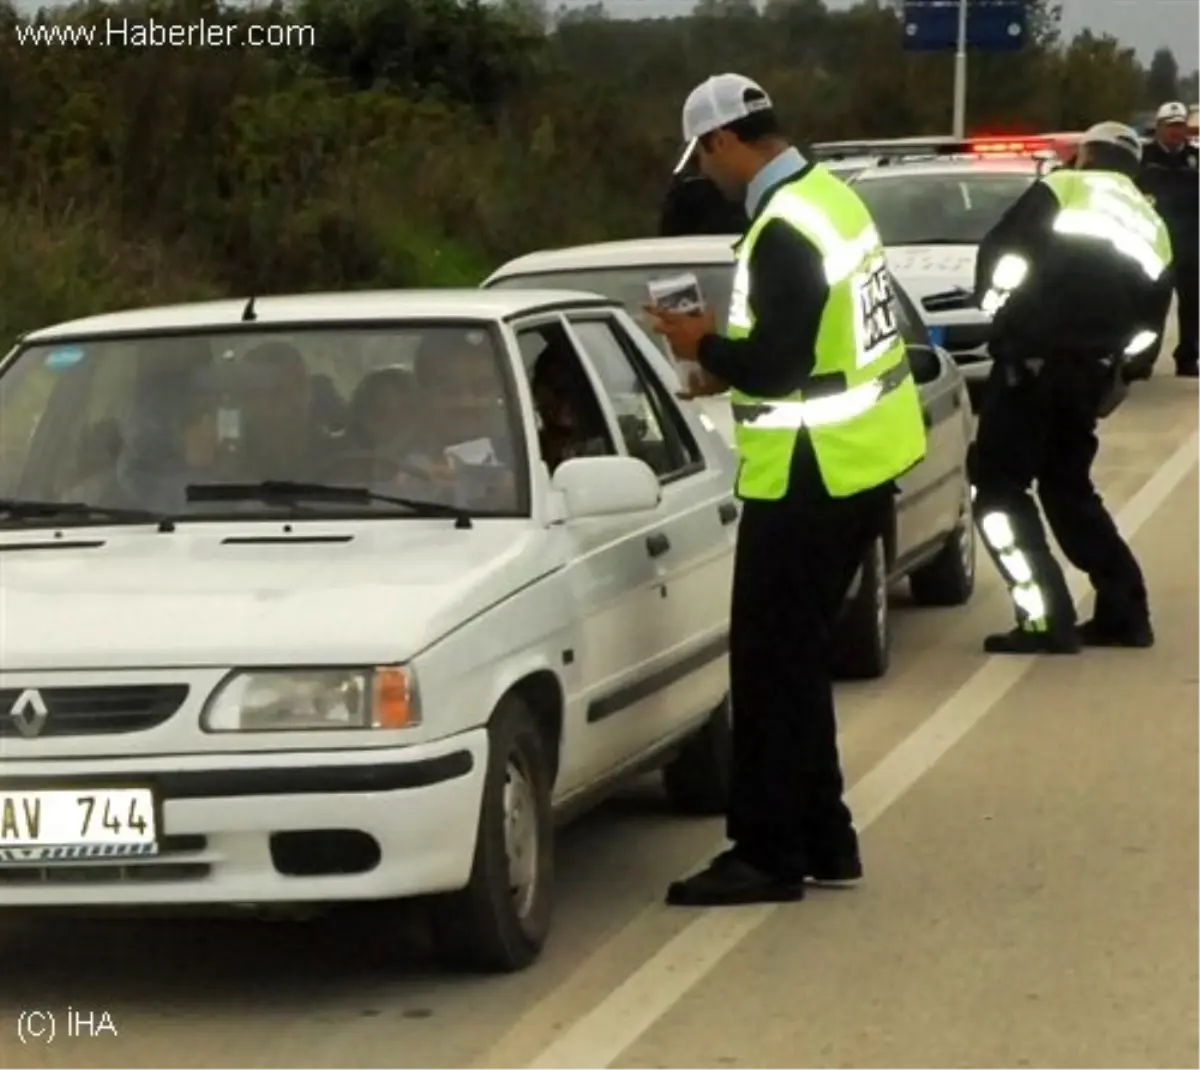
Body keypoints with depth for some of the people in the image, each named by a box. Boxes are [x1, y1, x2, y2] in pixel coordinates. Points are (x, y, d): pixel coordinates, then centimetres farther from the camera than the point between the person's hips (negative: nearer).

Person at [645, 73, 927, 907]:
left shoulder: (786, 231, -22)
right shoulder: (828, 196, 9)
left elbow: (773, 367, -24)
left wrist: (705, 346, -8)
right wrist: (732, 350, 11)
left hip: (811, 480, -10)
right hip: (857, 464, 10)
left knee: (770, 666, -2)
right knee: (797, 661, 17)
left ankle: (767, 855, 2)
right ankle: (820, 839, 23)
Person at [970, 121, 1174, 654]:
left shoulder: (1061, 191, 2)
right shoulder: (1153, 231, 22)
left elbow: (1000, 252, -7)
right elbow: (1148, 323, 19)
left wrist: (995, 302, 9)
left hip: (1033, 362, -7)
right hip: (1090, 377, 7)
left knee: (997, 486, 0)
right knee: (1069, 488, 24)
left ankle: (1046, 621, -9)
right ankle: (1124, 612, 22)